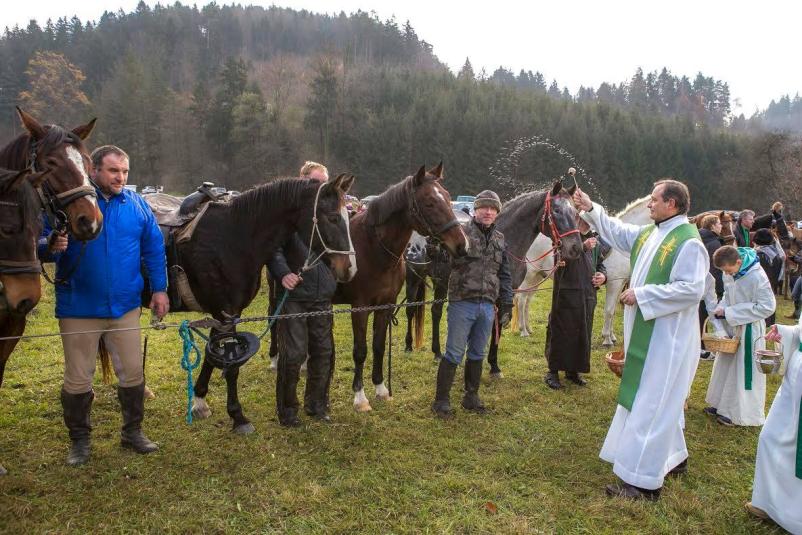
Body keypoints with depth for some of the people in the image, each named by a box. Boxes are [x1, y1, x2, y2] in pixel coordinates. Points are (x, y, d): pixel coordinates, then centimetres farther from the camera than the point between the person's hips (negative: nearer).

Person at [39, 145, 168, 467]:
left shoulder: (137, 205, 2)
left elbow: (154, 249, 8)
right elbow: (39, 243, -4)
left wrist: (160, 289, 4)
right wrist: (51, 247, -28)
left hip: (125, 307, 3)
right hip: (78, 309, -2)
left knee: (133, 373, 11)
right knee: (78, 379, 9)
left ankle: (132, 432, 30)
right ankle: (79, 440, 28)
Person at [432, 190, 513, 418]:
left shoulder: (499, 240, 12)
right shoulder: (461, 232, -5)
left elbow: (505, 275, 16)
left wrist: (507, 304, 12)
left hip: (487, 306, 5)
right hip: (462, 303, -5)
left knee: (477, 354, 15)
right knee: (454, 354, 0)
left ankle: (471, 397, 29)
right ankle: (441, 400, 11)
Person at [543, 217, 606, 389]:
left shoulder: (596, 243, 15)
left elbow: (600, 264, 26)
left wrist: (603, 275, 5)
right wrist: (583, 246, -31)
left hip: (587, 297, 7)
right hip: (566, 295, -7)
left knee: (583, 335, 13)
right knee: (560, 333, -1)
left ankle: (573, 370, 27)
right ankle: (553, 371, 10)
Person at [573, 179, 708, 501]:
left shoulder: (688, 242, -19)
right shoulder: (650, 234, 9)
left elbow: (691, 289, -25)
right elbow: (618, 232, 22)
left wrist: (642, 295, -22)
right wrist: (590, 208, 17)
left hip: (667, 339, -9)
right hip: (647, 334, 10)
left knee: (651, 404, -6)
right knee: (658, 399, 20)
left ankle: (643, 481, 2)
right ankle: (673, 457, 38)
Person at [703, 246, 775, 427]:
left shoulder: (757, 277, -24)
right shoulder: (729, 273, -6)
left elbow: (767, 307, -20)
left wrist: (730, 313, -21)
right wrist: (721, 308, -10)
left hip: (749, 329, -7)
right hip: (732, 325, 7)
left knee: (744, 370, 3)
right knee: (726, 365, 16)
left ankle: (741, 413, 15)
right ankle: (722, 404, 30)